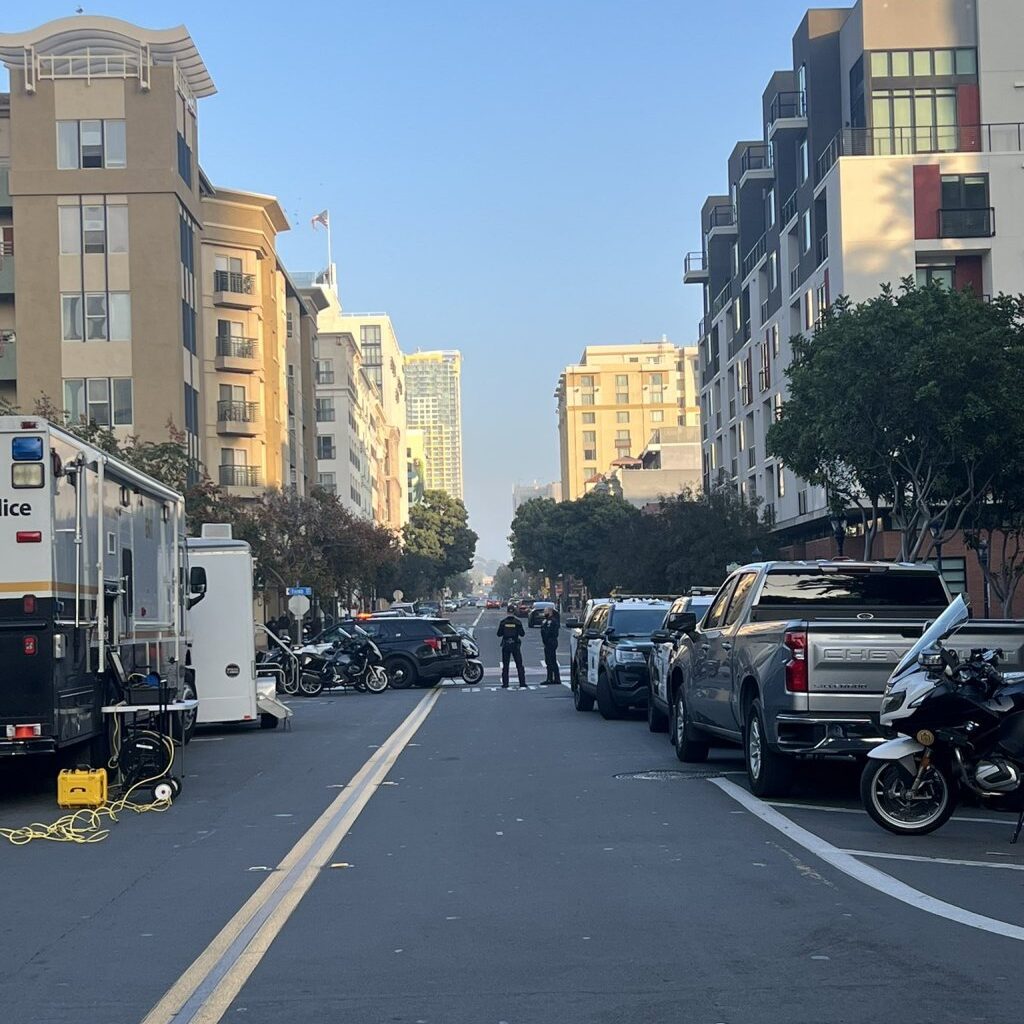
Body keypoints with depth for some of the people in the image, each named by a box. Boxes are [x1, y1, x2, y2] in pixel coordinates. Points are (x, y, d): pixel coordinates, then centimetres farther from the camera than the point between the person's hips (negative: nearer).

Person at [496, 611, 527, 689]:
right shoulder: (517, 622, -7)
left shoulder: (503, 622, -4)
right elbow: (522, 634, -4)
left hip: (505, 645, 1)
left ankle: (505, 684, 7)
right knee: (519, 665, 4)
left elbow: (499, 634, 1)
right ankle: (522, 684, -1)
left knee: (505, 666, 9)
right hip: (515, 645, -1)